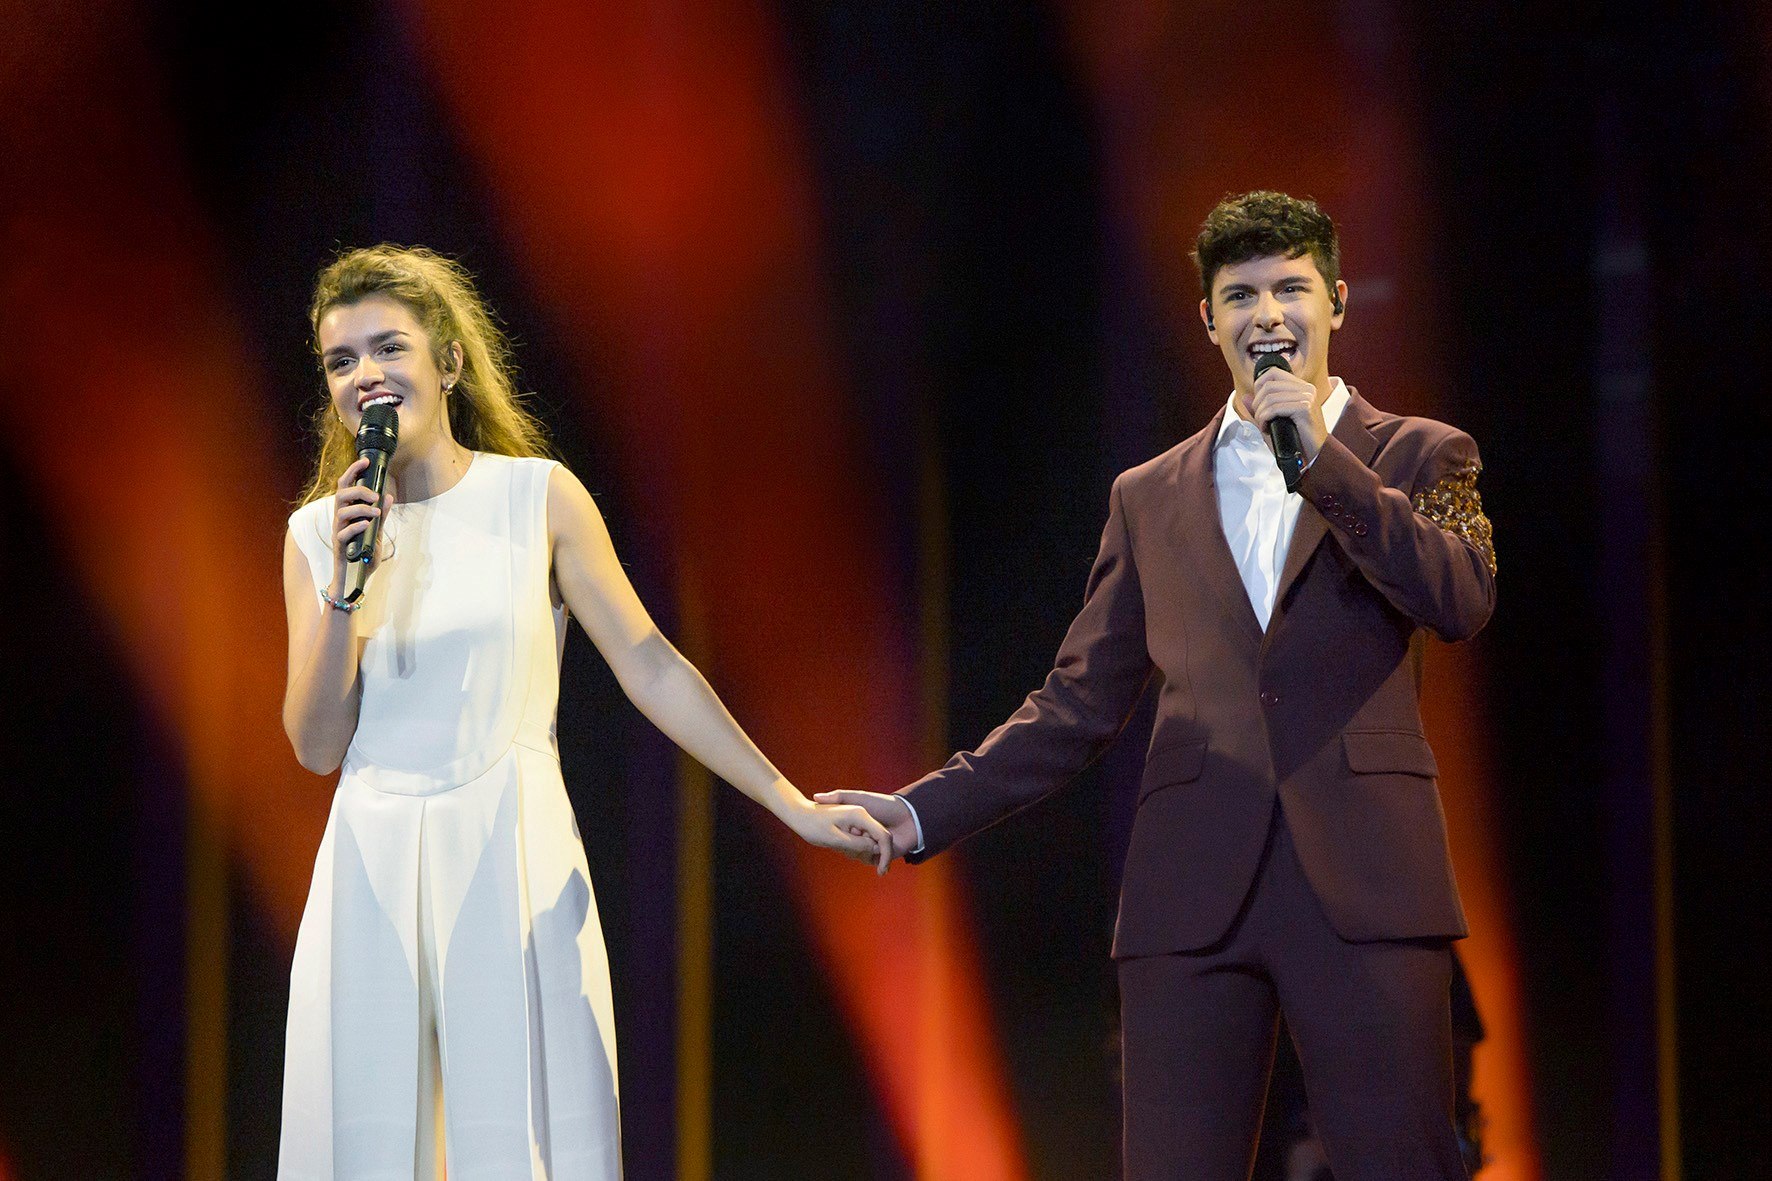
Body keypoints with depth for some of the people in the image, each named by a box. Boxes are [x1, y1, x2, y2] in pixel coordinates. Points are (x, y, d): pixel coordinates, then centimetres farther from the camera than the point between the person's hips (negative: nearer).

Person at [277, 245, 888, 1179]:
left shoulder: (538, 498, 1)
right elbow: (318, 745, 3)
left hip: (511, 867, -2)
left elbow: (648, 665, 2)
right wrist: (344, 593, -11)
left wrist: (793, 805, 0)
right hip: (374, 881, 2)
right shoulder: (316, 533, 7)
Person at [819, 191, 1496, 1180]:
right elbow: (1080, 704, 16)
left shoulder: (1417, 458, 12)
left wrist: (1324, 458, -10)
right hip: (1193, 896, 2)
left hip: (1363, 881, -2)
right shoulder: (1151, 497, 19)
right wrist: (924, 813, 5)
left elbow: (1464, 602, -7)